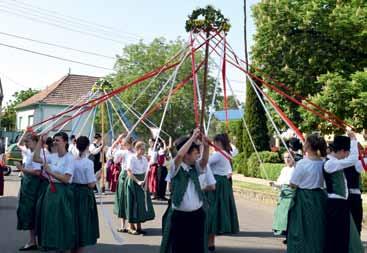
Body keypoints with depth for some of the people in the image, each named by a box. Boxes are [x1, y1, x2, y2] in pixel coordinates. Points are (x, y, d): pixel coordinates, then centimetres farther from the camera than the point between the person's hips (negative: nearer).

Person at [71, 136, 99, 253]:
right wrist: (98, 175, -1)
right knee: (83, 220, 6)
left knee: (75, 219, 17)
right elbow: (91, 184, -17)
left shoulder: (72, 160, -1)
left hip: (73, 191, 6)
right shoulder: (88, 162, -17)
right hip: (85, 194, -6)